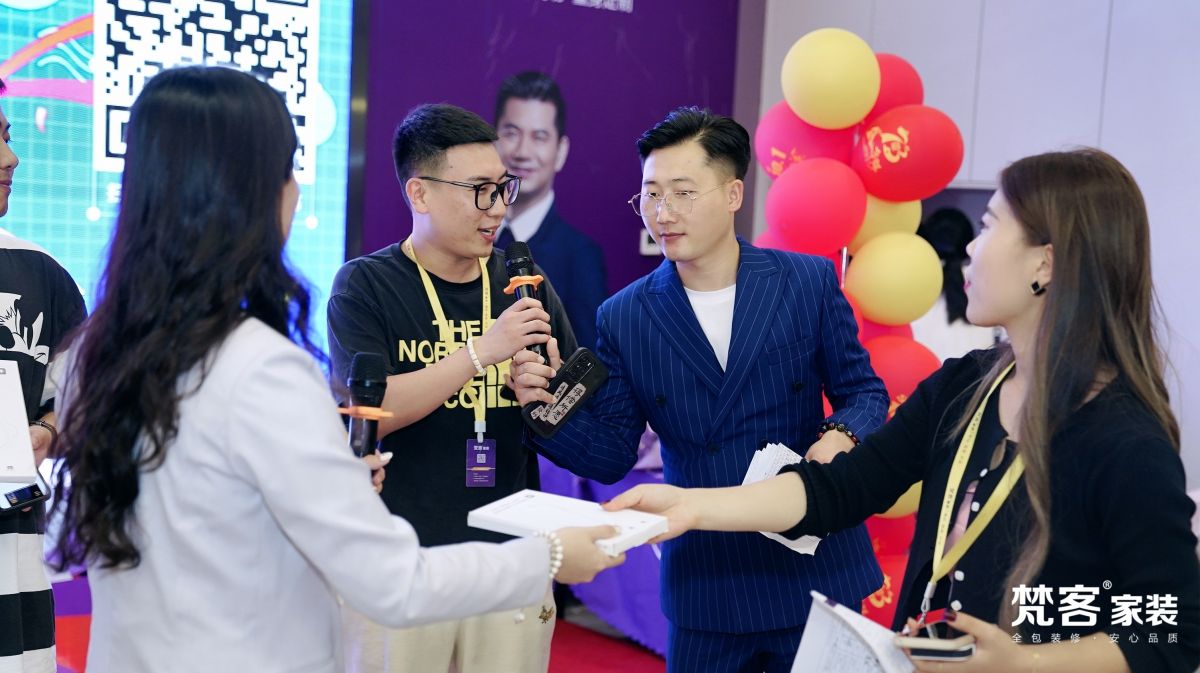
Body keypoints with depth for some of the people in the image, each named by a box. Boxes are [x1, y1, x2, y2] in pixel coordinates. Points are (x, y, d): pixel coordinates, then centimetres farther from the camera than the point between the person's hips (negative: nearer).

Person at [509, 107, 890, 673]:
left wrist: (840, 436, -18)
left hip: (813, 568, 0)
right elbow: (611, 455, -1)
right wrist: (550, 404, -18)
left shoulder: (808, 281, -4)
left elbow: (862, 390, 4)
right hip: (702, 584, 1)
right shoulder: (623, 318, -2)